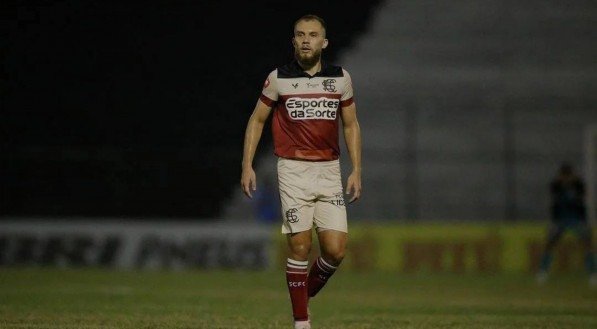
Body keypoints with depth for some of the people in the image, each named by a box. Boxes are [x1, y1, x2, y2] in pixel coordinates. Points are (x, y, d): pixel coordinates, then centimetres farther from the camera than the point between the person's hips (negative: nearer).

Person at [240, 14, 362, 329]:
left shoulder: (340, 77, 6)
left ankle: (307, 290, 24)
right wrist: (247, 165, 1)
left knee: (335, 250, -5)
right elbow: (256, 120, 9)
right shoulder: (278, 78, 0)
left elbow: (350, 125, 13)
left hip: (329, 171, 2)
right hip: (294, 170, -2)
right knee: (300, 246, -7)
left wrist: (356, 170, 6)